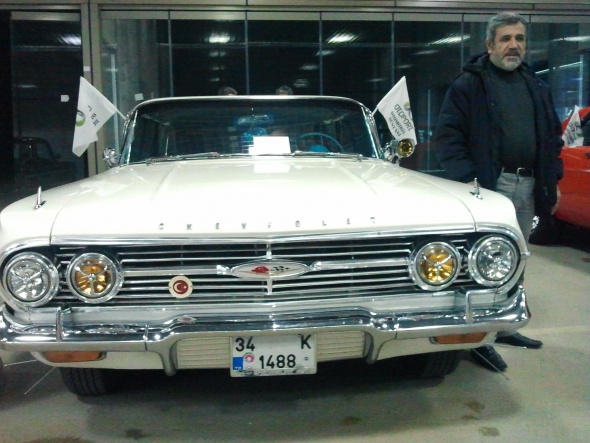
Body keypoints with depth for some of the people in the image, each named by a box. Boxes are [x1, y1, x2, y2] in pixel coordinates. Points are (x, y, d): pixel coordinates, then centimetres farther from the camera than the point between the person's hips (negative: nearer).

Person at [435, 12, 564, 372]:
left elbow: (552, 136, 21)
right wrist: (466, 178, -19)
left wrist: (553, 180, 12)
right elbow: (448, 136, -9)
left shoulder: (537, 87, 16)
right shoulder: (468, 85, -4)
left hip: (528, 185, 7)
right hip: (490, 184, -7)